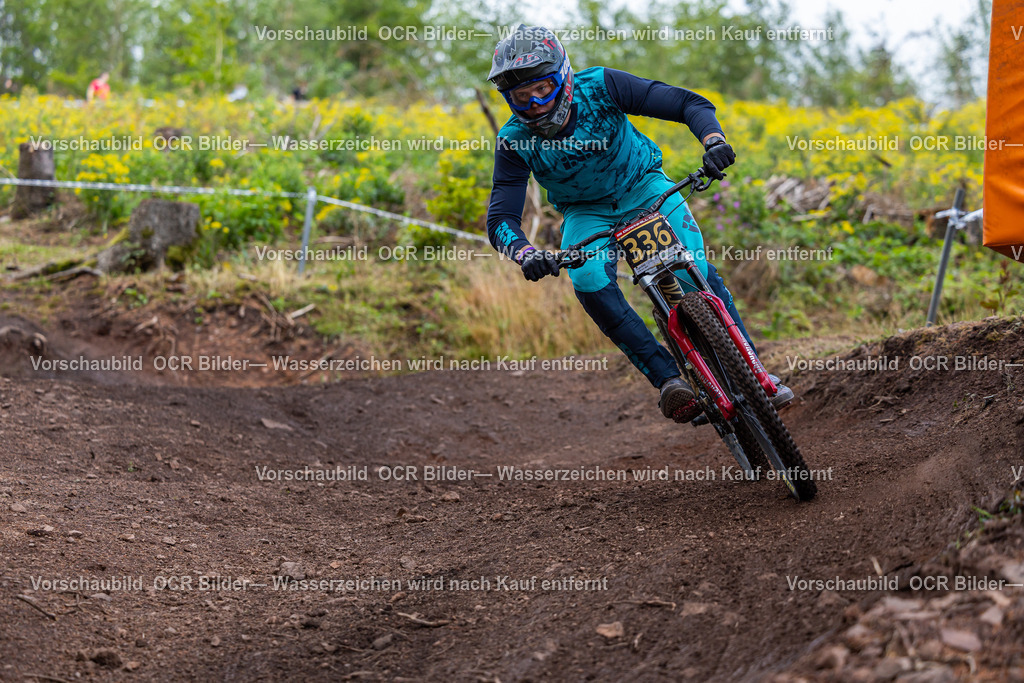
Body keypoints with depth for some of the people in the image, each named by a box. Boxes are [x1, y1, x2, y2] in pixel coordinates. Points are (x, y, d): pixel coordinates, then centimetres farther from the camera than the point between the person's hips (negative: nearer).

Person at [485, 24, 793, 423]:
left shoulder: (599, 87, -26)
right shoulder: (514, 142, -22)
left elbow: (689, 104, -25)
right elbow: (501, 218, -24)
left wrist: (714, 142, -45)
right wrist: (526, 255, -46)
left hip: (645, 188, 0)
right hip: (587, 212, 1)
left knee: (693, 273, -22)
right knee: (589, 281, -30)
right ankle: (668, 380, -28)